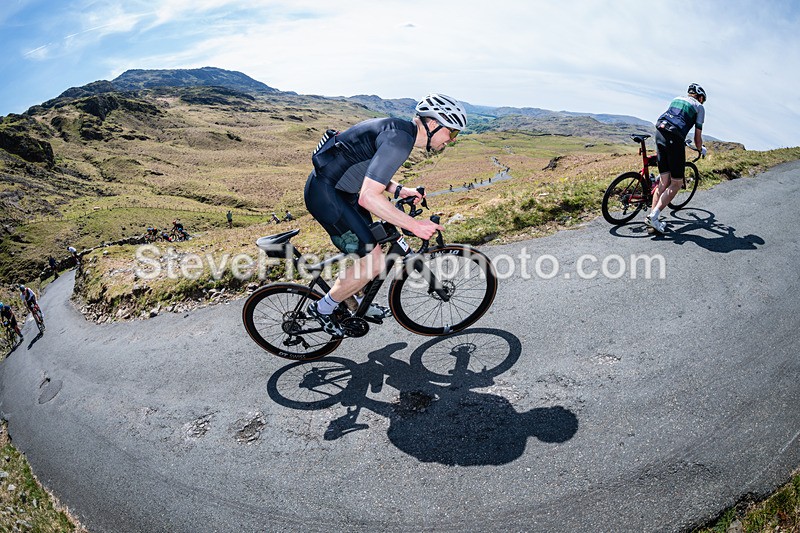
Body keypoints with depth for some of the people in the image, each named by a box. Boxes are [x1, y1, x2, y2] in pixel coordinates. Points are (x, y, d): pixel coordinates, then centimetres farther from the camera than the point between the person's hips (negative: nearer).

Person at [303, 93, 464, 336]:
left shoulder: (400, 129, 8)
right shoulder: (399, 139, -24)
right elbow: (368, 197, -31)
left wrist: (398, 190, 6)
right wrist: (414, 225, -28)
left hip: (339, 189, 10)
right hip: (325, 194, -10)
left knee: (368, 250, 19)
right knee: (373, 261, -10)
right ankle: (323, 307, 10)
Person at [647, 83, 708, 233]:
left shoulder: (676, 99, 28)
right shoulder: (699, 107, 13)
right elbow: (697, 136, 11)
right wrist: (701, 149, 32)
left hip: (659, 133, 6)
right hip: (674, 138, -6)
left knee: (664, 181, 11)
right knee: (676, 183, 3)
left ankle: (652, 215, 3)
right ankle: (654, 215, -10)